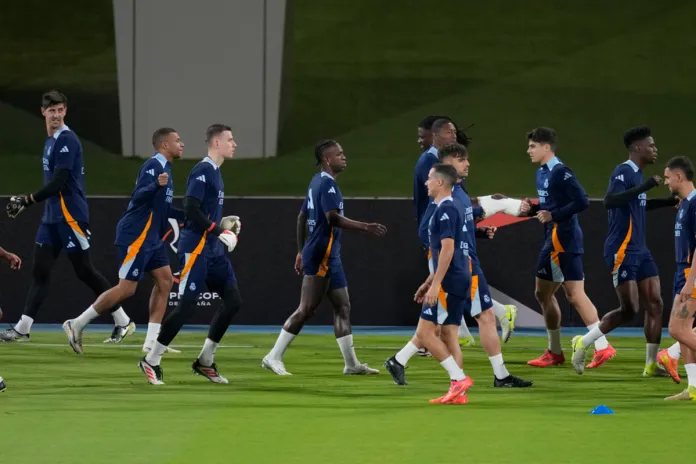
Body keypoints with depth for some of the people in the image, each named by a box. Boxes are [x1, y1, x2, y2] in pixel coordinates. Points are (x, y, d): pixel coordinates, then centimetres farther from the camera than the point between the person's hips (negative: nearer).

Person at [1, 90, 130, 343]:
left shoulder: (66, 140, -14)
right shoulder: (50, 141, 15)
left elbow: (59, 182, -20)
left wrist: (27, 200, -17)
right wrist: (26, 203, 16)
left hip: (71, 216, -9)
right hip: (51, 217, 9)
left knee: (84, 271, -3)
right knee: (39, 272, 5)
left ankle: (123, 321, 5)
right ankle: (22, 329, 4)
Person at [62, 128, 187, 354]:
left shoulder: (164, 168, 16)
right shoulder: (153, 165, -14)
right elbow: (138, 197, -26)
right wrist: (157, 185, -44)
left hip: (151, 238, 10)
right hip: (136, 236, -10)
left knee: (165, 281, 4)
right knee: (126, 288, -9)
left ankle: (151, 342, 5)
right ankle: (77, 324, -1)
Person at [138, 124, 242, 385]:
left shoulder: (215, 172, 16)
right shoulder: (203, 171, -13)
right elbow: (191, 209, -21)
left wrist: (224, 224, 9)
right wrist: (220, 232, -18)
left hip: (213, 250, 10)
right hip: (196, 248, -10)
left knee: (233, 300, 6)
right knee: (187, 305, -10)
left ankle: (205, 361, 13)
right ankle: (151, 361, 1)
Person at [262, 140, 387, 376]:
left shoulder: (317, 182, 15)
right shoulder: (327, 183, -14)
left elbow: (302, 217, 20)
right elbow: (333, 218, -26)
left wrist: (301, 251, 24)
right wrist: (365, 227, -28)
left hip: (330, 257, 10)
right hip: (321, 256, -10)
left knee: (343, 306, 10)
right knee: (306, 309, -7)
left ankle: (351, 363, 12)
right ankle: (274, 357, -3)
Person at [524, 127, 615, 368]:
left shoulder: (561, 172, -14)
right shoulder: (542, 173, 14)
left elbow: (582, 202, -21)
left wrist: (552, 215, -19)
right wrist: (532, 209, 6)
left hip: (566, 240, -10)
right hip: (552, 240, 10)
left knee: (574, 293, -12)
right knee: (543, 293, 14)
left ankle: (602, 346, -10)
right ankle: (554, 352, 21)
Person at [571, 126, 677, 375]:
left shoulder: (637, 174, 14)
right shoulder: (623, 172, -14)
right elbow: (609, 201, -31)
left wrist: (669, 201, 24)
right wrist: (645, 186, -34)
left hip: (639, 251, 9)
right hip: (622, 252, -9)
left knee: (655, 304, 2)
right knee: (629, 309, -8)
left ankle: (651, 365, 6)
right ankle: (583, 343, 7)